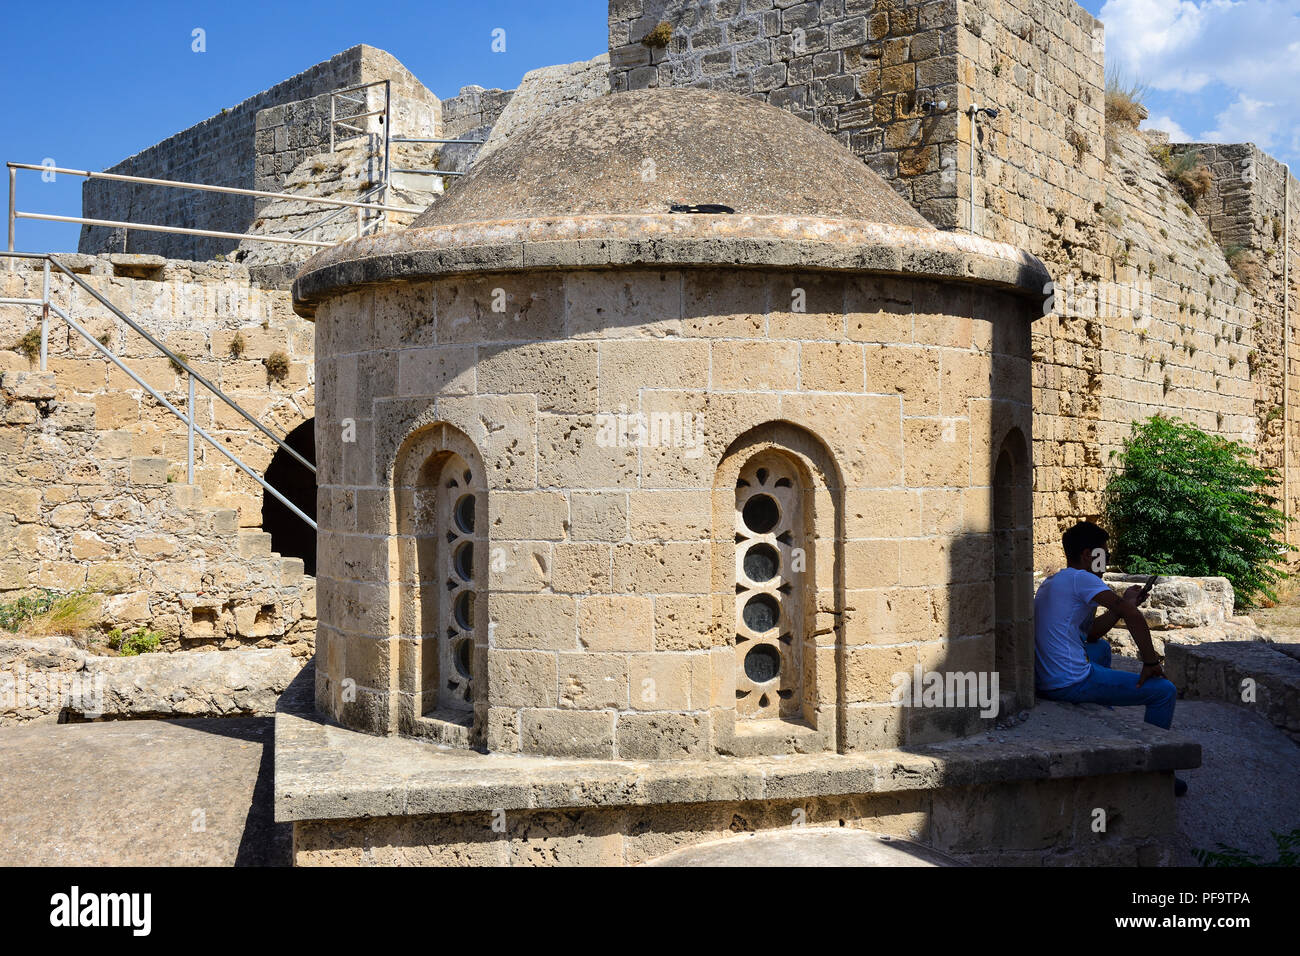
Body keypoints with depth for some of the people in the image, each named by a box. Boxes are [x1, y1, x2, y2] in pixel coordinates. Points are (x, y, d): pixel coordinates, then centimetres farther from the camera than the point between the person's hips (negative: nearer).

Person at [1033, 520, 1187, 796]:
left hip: (1042, 681, 10)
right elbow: (1132, 616, -19)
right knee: (1165, 691, 0)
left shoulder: (1050, 583, 19)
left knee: (1101, 647, 38)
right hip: (1071, 684, -10)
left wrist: (1124, 602, 23)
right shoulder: (1081, 578, -9)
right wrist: (1151, 662, -10)